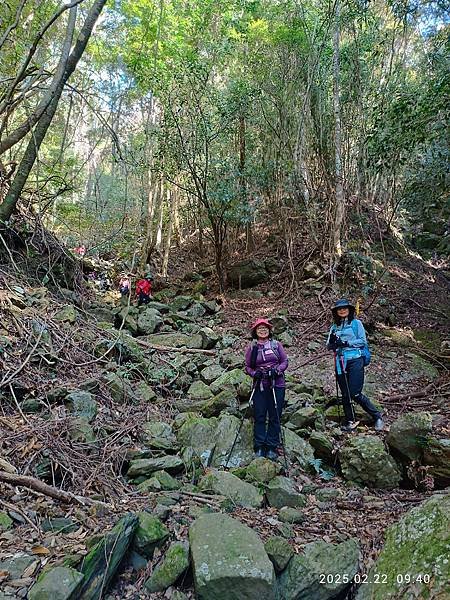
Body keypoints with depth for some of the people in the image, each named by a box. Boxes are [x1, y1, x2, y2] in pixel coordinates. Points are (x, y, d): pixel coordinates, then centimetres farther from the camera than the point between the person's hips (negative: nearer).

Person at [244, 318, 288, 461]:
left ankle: (272, 447, 10)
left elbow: (285, 361, 6)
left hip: (277, 385, 0)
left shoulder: (276, 344, 6)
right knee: (259, 416, 0)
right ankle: (259, 447, 9)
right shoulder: (251, 348, 7)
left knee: (275, 416, 1)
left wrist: (277, 370, -12)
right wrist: (254, 373, -11)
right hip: (259, 386, 0)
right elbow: (247, 367, 9)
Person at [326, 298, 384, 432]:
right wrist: (331, 341, -10)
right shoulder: (334, 327, 14)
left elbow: (363, 341, -4)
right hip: (340, 362, 5)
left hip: (355, 360, -4)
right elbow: (329, 347, 11)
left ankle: (377, 416, 7)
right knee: (345, 394, 7)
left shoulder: (356, 323, 3)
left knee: (355, 394, -9)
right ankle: (350, 421, 19)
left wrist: (346, 343, -13)